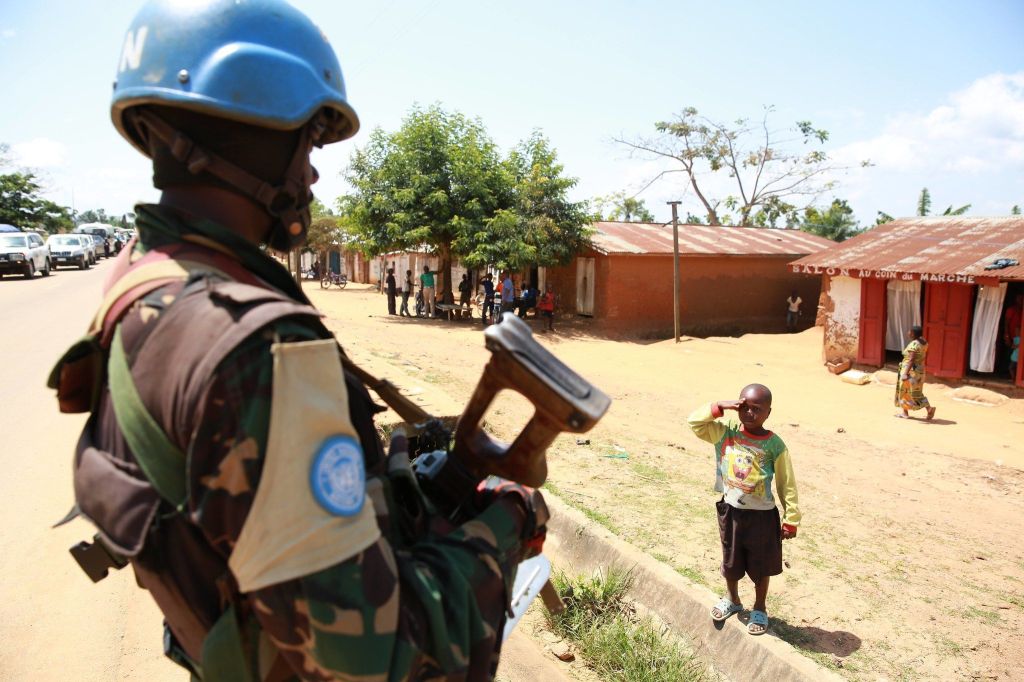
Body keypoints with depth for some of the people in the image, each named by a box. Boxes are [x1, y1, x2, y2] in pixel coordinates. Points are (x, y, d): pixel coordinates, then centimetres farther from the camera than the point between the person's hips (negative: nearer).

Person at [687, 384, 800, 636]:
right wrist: (720, 407, -21)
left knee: (761, 565, 16)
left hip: (762, 515, -2)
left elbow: (787, 484, -8)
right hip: (730, 511, 3)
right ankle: (732, 600, 46)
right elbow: (695, 421, -12)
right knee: (731, 561, 21)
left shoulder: (774, 445, -15)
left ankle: (759, 609, 39)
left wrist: (791, 518, -8)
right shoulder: (725, 433, -8)